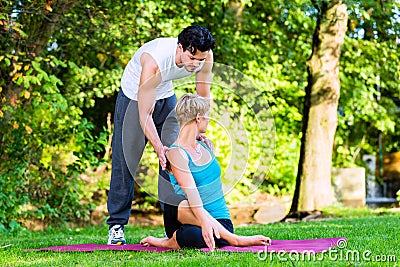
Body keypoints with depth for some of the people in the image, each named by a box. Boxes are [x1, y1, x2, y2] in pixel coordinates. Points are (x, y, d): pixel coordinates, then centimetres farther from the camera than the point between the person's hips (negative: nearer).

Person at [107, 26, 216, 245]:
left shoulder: (205, 57, -25)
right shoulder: (154, 62, -41)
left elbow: (203, 97, -8)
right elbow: (144, 115, -37)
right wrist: (158, 148, -49)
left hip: (166, 97, 5)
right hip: (134, 98, -5)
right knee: (125, 162, -5)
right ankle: (116, 225, 5)